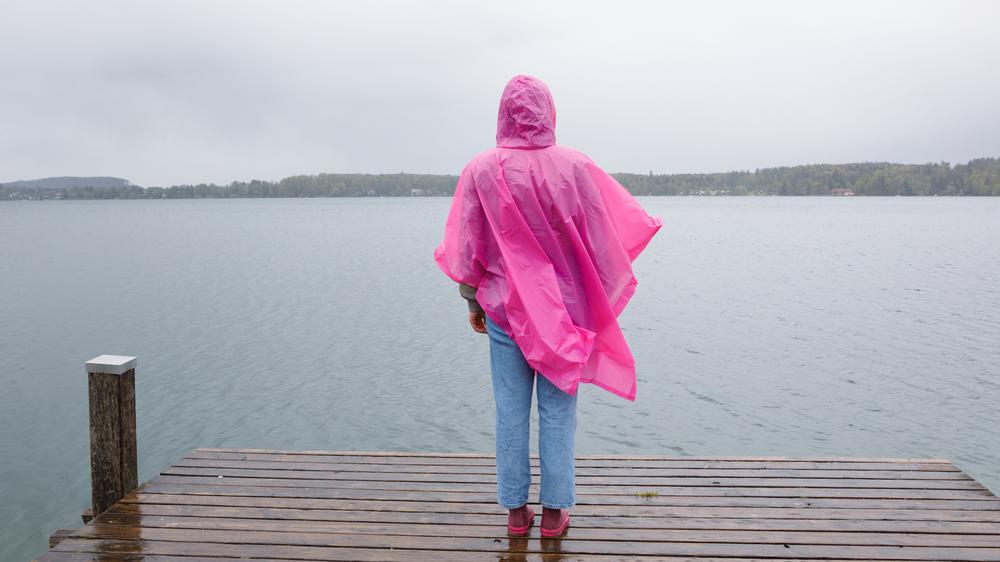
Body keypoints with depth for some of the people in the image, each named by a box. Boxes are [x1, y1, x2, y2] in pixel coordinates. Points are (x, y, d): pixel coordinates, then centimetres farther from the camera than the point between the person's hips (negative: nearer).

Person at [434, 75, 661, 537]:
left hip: (504, 308, 1)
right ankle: (554, 511, 18)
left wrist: (472, 301, 11)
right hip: (564, 310, 0)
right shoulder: (575, 167, -8)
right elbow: (602, 241, -5)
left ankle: (515, 510, 20)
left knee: (510, 411, 10)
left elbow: (468, 249, -2)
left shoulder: (481, 171, -6)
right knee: (558, 412, 9)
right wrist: (598, 306, 6)